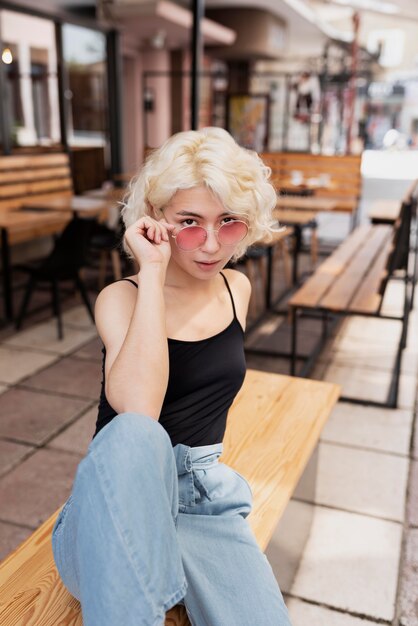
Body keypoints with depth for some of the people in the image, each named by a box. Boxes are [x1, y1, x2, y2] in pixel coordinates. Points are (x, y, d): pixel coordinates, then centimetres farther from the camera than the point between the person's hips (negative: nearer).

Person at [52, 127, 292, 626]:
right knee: (134, 435, -37)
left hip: (204, 501, 3)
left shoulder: (237, 289, 6)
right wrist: (153, 272, -22)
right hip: (116, 506, -2)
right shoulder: (121, 298, -8)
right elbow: (138, 408, -27)